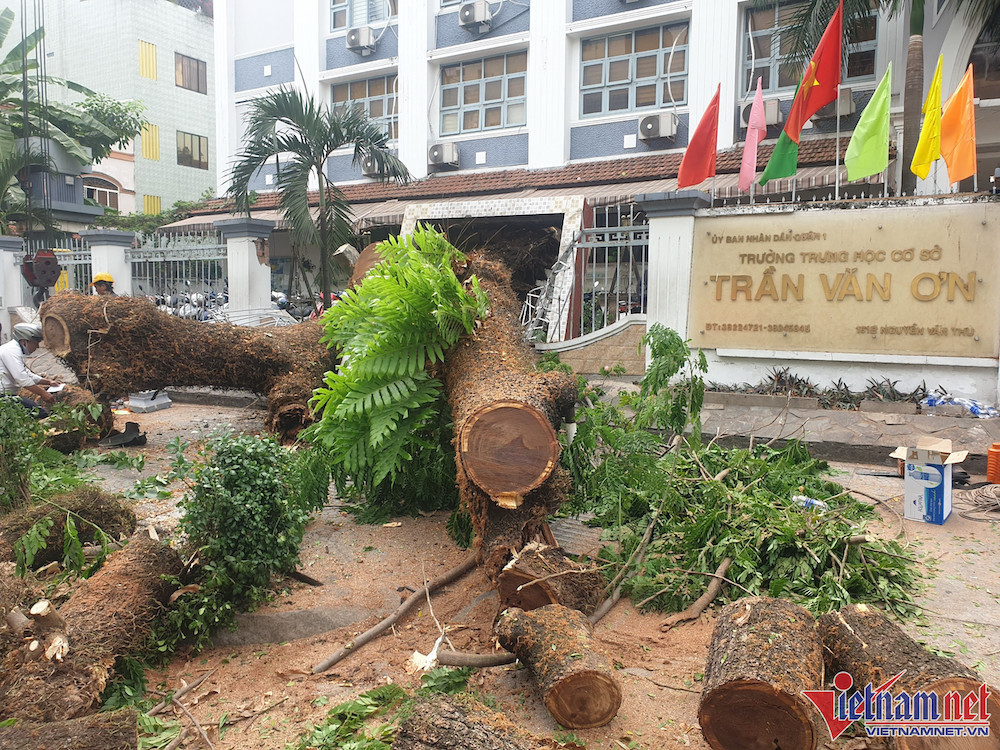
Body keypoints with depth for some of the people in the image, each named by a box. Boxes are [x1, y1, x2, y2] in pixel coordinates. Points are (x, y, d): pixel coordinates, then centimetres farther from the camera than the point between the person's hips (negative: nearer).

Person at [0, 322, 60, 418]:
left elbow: (27, 374, 30)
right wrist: (42, 393, -18)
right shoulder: (12, 350, -15)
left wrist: (48, 382, 23)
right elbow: (22, 379, -22)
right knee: (42, 413, -20)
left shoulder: (15, 349, 20)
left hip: (9, 395, 11)